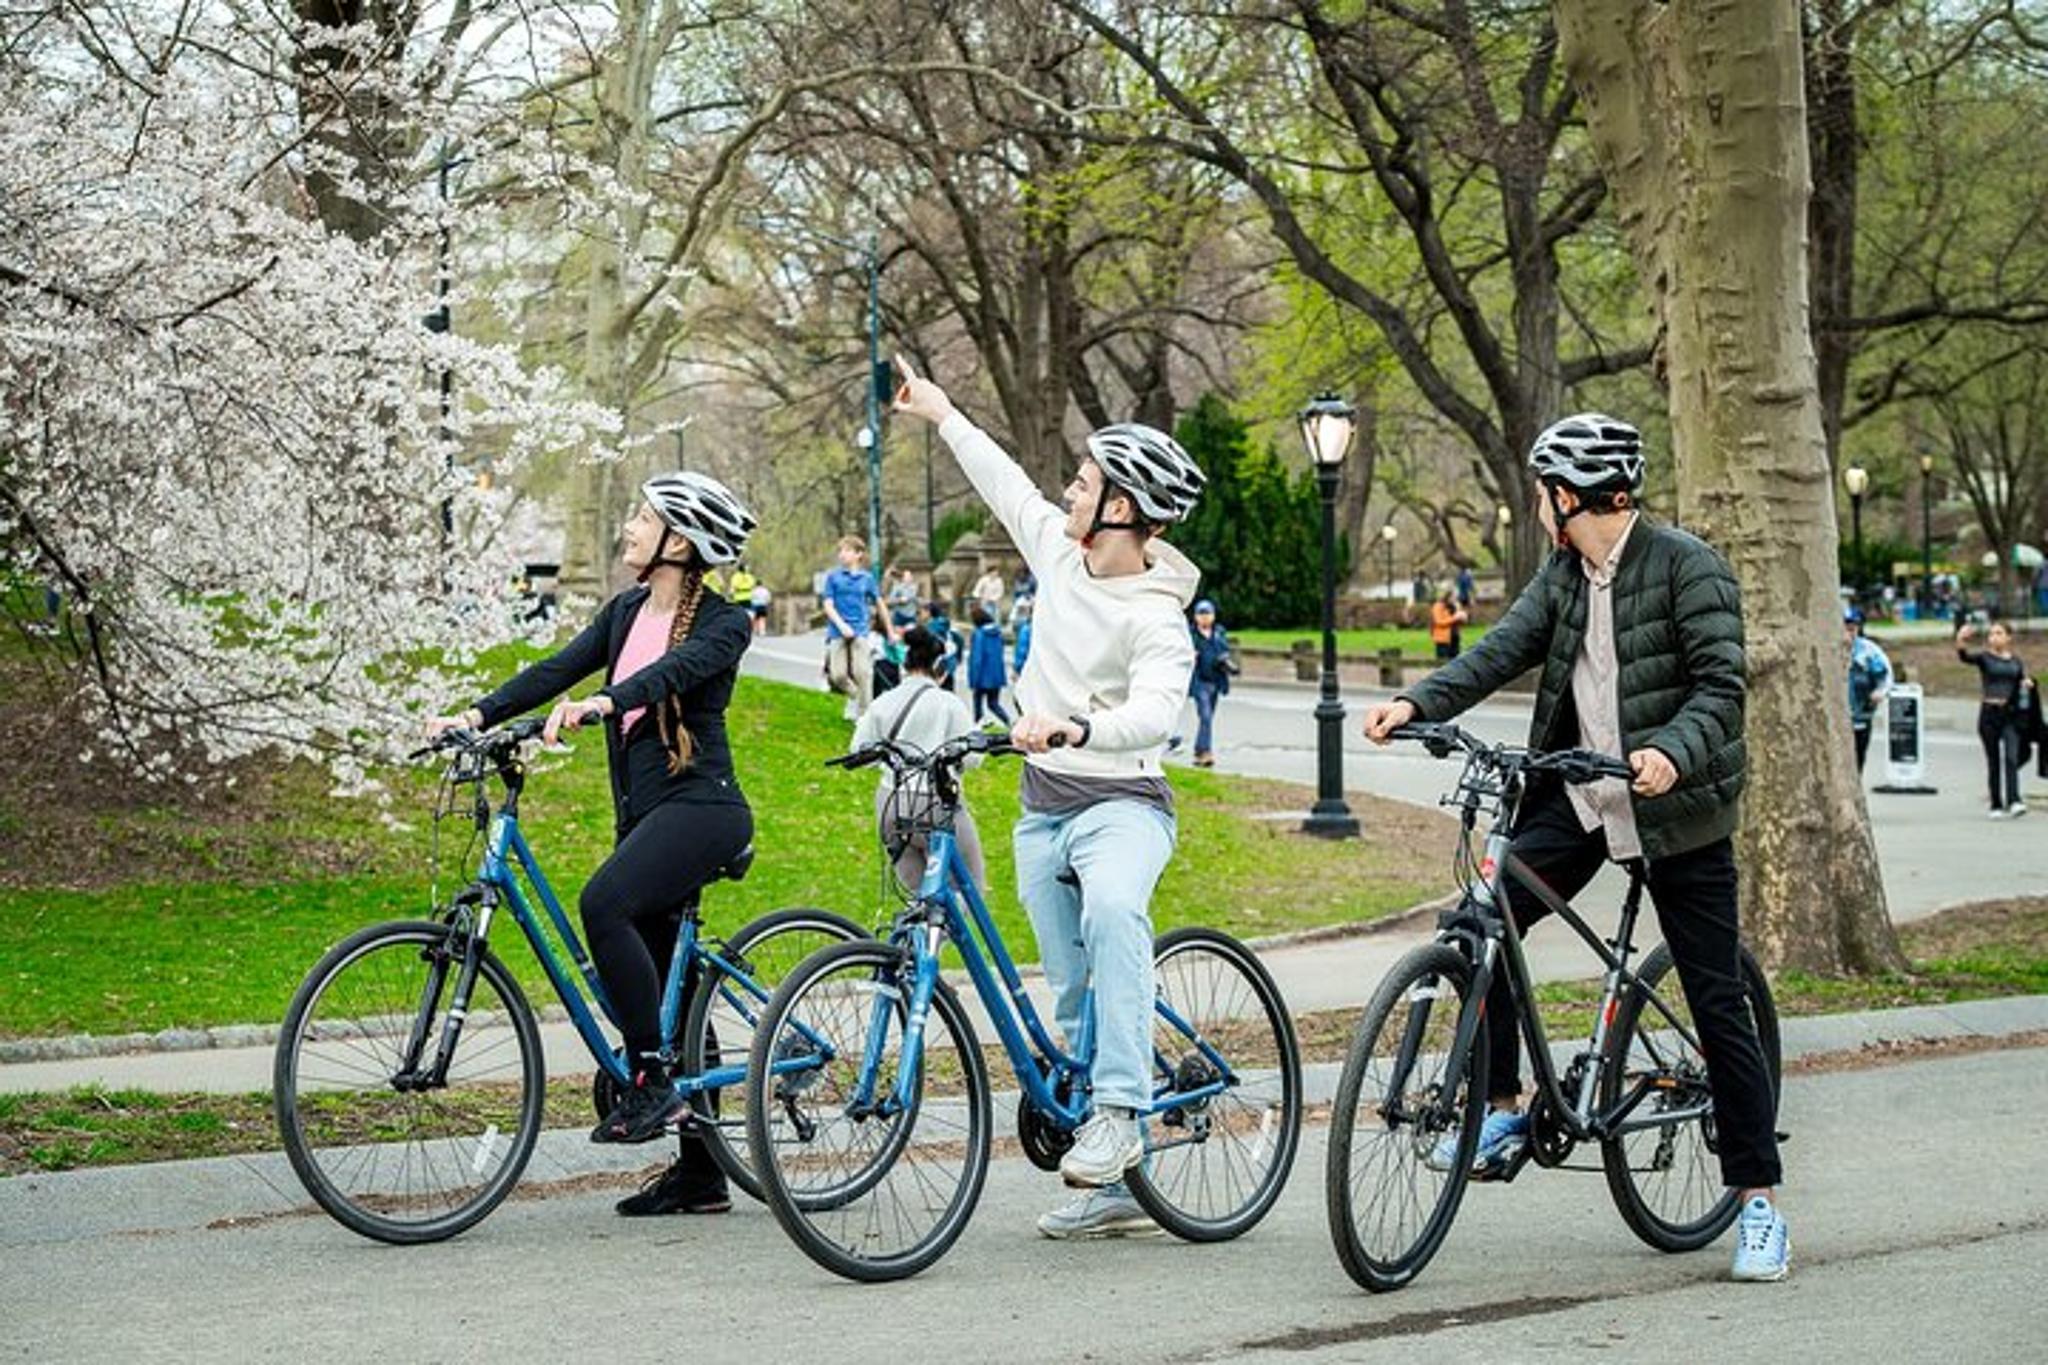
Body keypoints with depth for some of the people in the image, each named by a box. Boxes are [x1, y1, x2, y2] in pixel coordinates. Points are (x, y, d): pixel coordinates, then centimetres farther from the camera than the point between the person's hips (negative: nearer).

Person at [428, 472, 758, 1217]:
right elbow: (560, 668, 5)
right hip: (645, 811, 8)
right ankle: (699, 1173, 15)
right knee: (666, 990, 8)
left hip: (700, 805, -8)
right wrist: (477, 715, -8)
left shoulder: (723, 623, -8)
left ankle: (651, 1078, -22)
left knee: (604, 902, -32)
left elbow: (673, 670, -27)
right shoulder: (627, 611, 14)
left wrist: (601, 703, -45)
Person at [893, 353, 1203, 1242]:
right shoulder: (1061, 553, 3)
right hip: (1044, 810, 8)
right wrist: (941, 414, 32)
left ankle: (1119, 1111, -40)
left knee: (1112, 910, -40)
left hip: (1122, 804, -7)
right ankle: (1115, 1190, 14)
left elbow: (1157, 712, -34)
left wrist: (1076, 727, -51)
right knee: (1073, 998, 8)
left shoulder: (1155, 617, -18)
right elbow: (1005, 484, 21)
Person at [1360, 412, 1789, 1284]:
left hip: (1675, 810, -6)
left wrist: (1673, 750, -37)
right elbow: (1504, 648, -1)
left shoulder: (1687, 565, -12)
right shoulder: (1564, 574, 8)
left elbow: (1720, 683, -19)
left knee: (1717, 1005, -2)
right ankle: (1503, 1111, 3)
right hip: (1580, 797, 6)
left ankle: (1759, 1201, 7)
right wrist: (1417, 704, -16)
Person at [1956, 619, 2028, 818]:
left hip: (2011, 714, 1)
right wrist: (1960, 642, -42)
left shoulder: (2016, 661, 10)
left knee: (2011, 758, -13)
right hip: (1989, 713, -1)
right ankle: (1996, 806, 12)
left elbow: (2022, 683, 19)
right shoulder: (1984, 658, 0)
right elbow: (1965, 657, -21)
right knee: (1993, 761, 4)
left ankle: (2014, 802, -22)